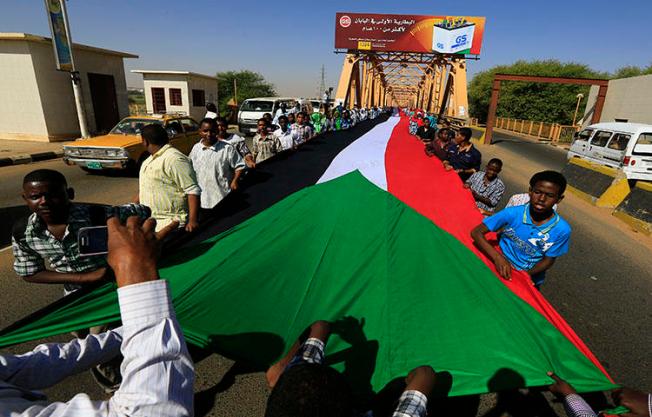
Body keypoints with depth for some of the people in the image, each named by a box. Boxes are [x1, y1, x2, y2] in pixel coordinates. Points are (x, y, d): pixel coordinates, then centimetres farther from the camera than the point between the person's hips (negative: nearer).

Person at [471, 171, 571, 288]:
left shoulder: (562, 230, -15)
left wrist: (526, 274, -20)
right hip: (501, 270, -1)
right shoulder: (512, 213, -19)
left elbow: (548, 260, -3)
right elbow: (476, 232, -19)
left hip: (530, 280, 2)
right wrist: (497, 257, -32)